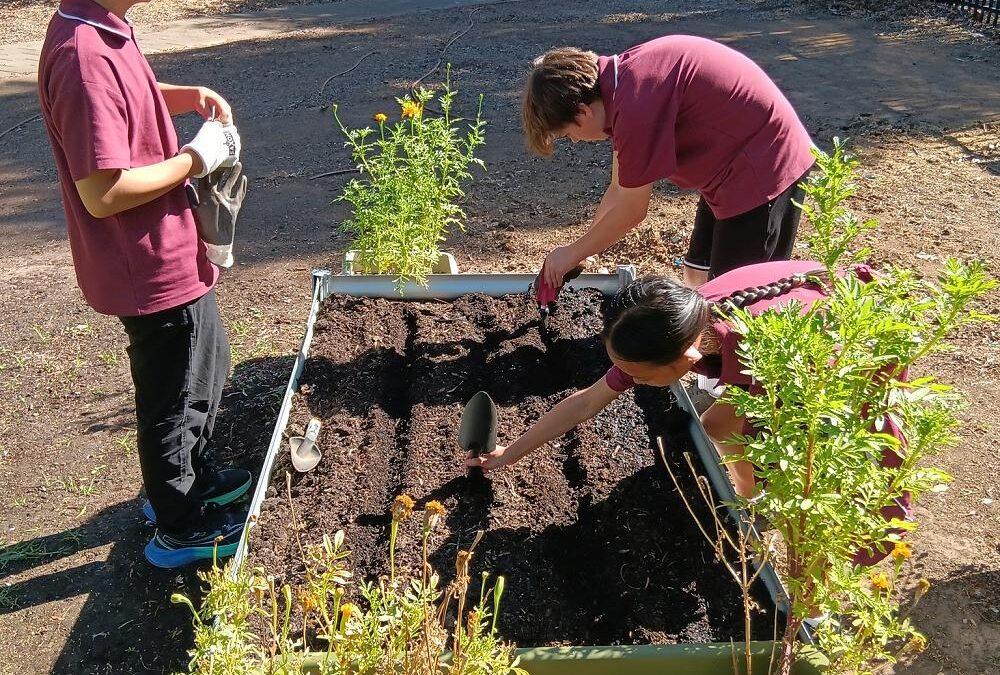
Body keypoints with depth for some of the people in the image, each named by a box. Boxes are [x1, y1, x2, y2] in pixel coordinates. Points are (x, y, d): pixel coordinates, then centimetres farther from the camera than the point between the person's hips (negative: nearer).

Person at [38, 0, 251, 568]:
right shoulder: (84, 57, -28)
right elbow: (102, 193, -30)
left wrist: (189, 96, 4)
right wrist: (196, 158, -19)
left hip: (174, 253, 10)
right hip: (156, 270, -10)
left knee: (208, 368, 27)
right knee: (174, 401, 9)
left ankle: (193, 474, 48)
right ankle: (178, 529, 30)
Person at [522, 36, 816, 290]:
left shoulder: (636, 104, -28)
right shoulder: (618, 79, 2)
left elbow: (631, 211, -17)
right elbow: (619, 190, 9)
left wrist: (573, 253, -3)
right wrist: (579, 251, 10)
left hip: (764, 169, -10)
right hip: (731, 162, 10)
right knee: (698, 274, 16)